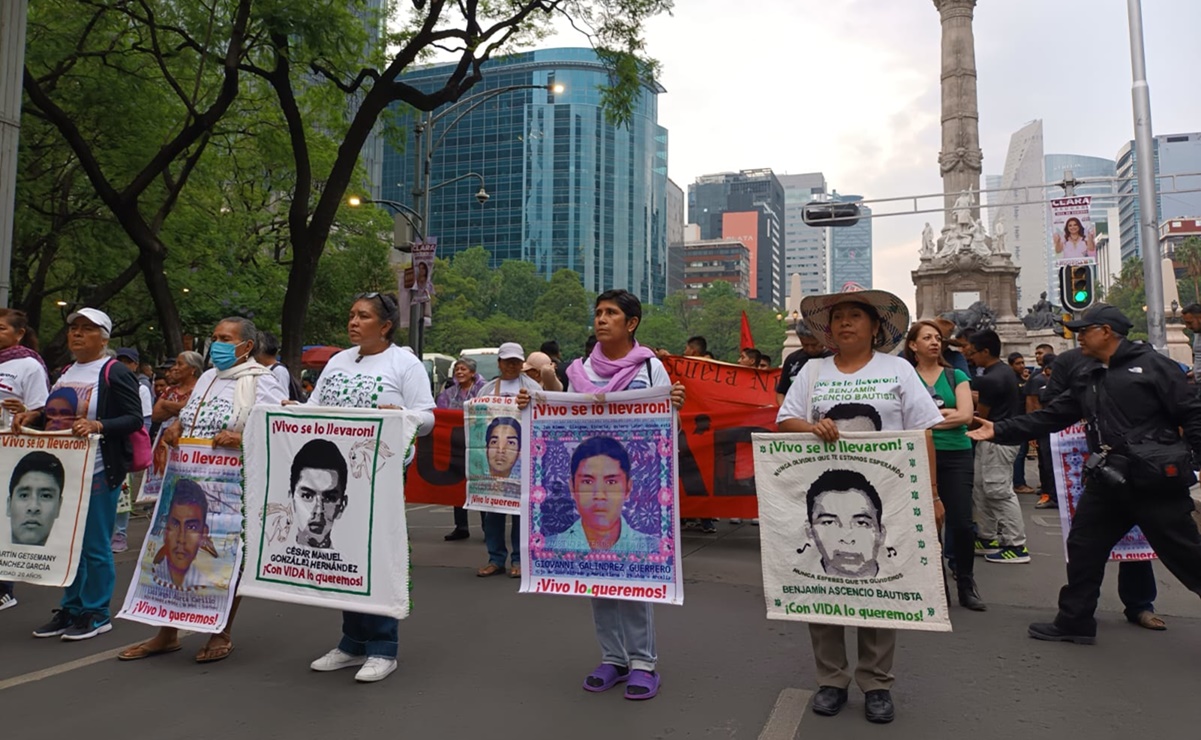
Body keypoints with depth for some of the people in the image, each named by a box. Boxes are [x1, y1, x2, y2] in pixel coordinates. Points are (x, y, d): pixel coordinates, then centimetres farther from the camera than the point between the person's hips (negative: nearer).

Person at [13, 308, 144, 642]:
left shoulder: (115, 372, -9)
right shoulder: (66, 372, 15)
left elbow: (134, 419, -14)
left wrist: (97, 426, -28)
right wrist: (34, 415, 6)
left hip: (99, 472, -8)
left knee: (95, 545, -1)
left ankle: (96, 614, 11)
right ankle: (70, 609, 25)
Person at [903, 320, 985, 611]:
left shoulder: (956, 376, 7)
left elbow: (966, 416, -5)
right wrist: (948, 413, -9)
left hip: (956, 454, 1)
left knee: (962, 523, -1)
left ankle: (966, 584, 17)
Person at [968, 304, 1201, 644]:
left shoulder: (1152, 365, -6)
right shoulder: (1086, 379, 13)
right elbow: (1050, 417, 13)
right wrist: (1000, 431, 8)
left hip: (1155, 480, -7)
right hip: (1107, 482, 7)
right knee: (1082, 547, 11)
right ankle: (1074, 622, 23)